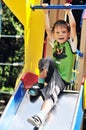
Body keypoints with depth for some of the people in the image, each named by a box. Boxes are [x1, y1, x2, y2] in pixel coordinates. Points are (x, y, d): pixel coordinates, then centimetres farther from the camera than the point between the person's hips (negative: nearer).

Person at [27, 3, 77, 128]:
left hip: (62, 78, -4)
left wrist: (69, 12, -16)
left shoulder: (71, 44, 1)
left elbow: (73, 26, -11)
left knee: (52, 93, -34)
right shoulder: (55, 44, 14)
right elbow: (47, 29, 10)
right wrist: (46, 13, 6)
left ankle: (40, 117, -53)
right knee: (47, 61, -28)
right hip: (52, 73, 5)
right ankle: (40, 83, -13)